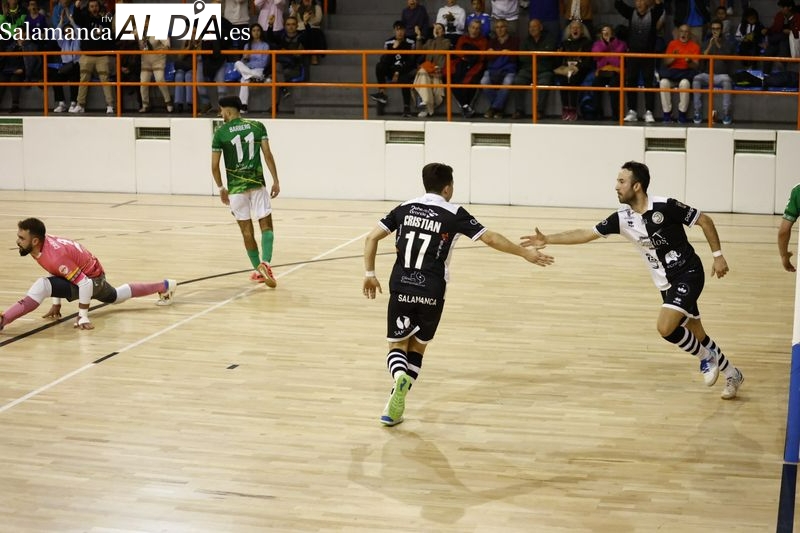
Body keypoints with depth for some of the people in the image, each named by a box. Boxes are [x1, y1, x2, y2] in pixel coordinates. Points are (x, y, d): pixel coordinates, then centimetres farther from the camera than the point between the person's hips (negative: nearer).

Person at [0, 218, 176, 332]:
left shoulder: (55, 255, -38)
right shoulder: (42, 243, -12)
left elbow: (85, 284, -34)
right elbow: (58, 274, 7)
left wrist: (83, 316, -28)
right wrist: (56, 304, 10)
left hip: (93, 279, -10)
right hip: (86, 273, 10)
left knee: (41, 286, -33)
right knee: (117, 297, 38)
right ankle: (165, 286, 55)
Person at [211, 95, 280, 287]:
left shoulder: (220, 132, -2)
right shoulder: (257, 126, 2)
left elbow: (214, 166, -2)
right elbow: (268, 155, -4)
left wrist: (221, 188, 12)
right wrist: (276, 181, 1)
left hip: (236, 188, -1)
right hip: (257, 184, 1)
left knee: (247, 230, 10)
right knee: (266, 225, 4)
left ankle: (259, 270, 14)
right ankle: (265, 263, -18)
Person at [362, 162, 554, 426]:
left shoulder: (405, 208, 7)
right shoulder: (454, 214, -1)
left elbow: (372, 238, 5)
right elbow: (491, 239, -2)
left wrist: (370, 274, 12)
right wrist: (525, 253, 8)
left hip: (401, 289, 1)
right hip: (431, 293, -1)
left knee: (398, 345, 12)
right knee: (417, 348, 16)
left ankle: (400, 378, -22)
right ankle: (395, 406, 5)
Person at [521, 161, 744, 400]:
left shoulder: (665, 207, -20)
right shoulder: (623, 218, -4)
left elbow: (705, 221, -10)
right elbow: (586, 234, -1)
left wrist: (718, 255, -11)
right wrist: (547, 239, -7)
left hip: (688, 274, -6)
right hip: (667, 283, 6)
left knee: (665, 328, -22)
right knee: (696, 336, 14)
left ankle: (706, 357, 4)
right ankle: (732, 374, 34)